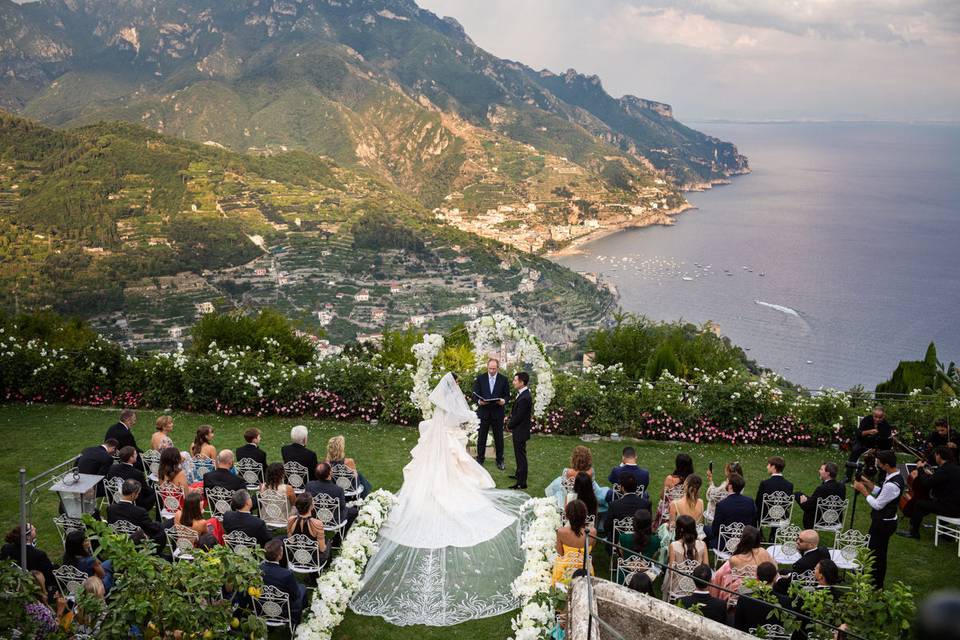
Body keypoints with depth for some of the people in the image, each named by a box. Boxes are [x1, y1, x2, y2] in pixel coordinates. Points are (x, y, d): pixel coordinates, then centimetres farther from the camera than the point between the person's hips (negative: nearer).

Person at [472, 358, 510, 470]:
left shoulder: (503, 379, 1)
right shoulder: (480, 378, 1)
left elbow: (507, 395, 3)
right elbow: (475, 394, 0)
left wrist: (504, 401, -20)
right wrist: (479, 401, -21)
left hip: (497, 412, 0)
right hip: (483, 412, 0)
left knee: (499, 437, 7)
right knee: (481, 437, 7)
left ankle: (500, 460, 18)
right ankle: (480, 459, 19)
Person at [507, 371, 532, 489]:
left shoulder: (524, 398, -26)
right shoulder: (523, 394, 5)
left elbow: (518, 416, -23)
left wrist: (509, 426, -8)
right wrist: (511, 424, 5)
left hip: (520, 431, -10)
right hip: (519, 430, 10)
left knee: (520, 455, -3)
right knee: (519, 454, 23)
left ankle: (521, 482, 4)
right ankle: (519, 475, 39)